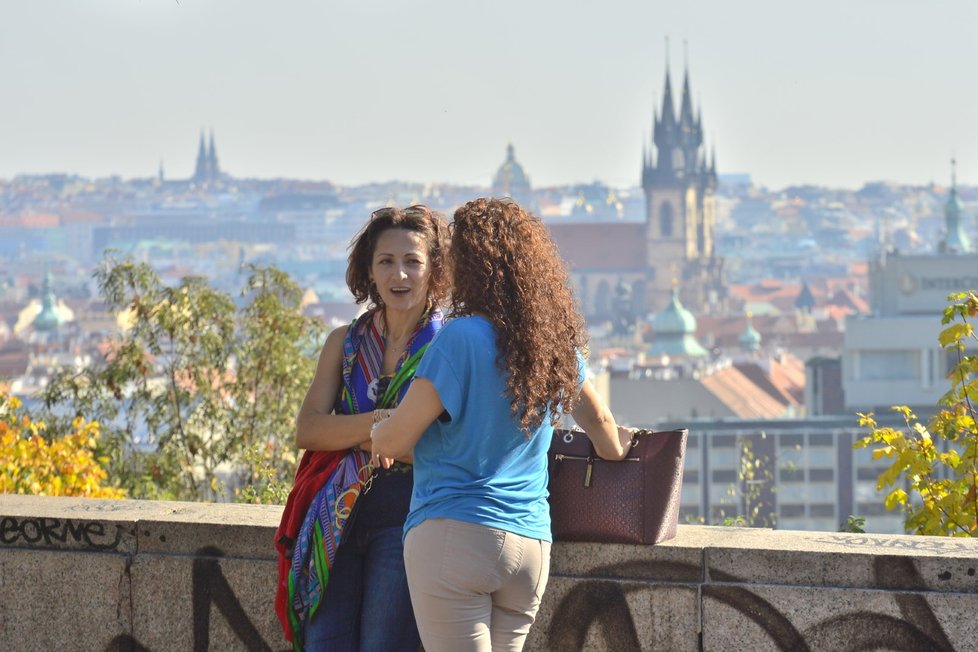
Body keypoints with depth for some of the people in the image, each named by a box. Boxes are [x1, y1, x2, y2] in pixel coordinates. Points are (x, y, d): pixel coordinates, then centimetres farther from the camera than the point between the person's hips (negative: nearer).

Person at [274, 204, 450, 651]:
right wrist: (378, 422, -15)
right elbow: (306, 429, 1)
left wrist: (354, 434, -12)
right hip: (337, 520, 3)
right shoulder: (344, 343, 13)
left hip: (405, 520, -3)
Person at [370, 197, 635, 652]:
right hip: (531, 543, 7)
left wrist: (377, 435, 15)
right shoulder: (556, 340, 9)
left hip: (453, 533, -7)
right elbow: (598, 420, 26)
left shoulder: (462, 338, -11)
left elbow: (395, 441, -8)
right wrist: (615, 451, 48)